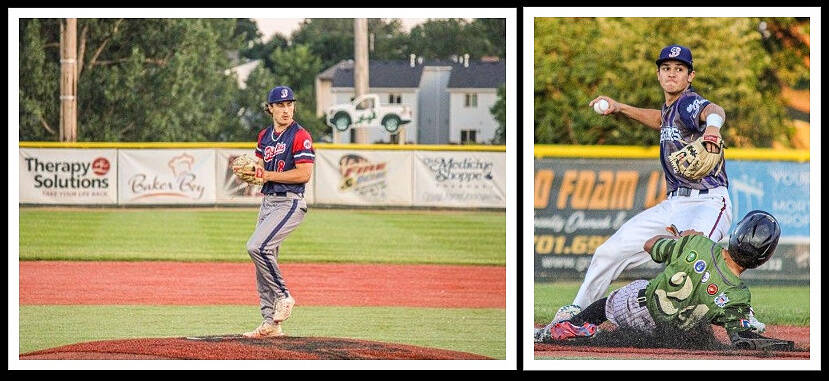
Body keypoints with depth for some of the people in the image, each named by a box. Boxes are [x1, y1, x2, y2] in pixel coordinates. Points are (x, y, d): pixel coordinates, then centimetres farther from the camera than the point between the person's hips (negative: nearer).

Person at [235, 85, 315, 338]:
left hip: (290, 203, -8)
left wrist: (268, 175, -17)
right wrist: (248, 171, -6)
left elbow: (304, 174, -17)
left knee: (257, 246, -23)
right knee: (263, 258, 7)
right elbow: (258, 168, 18)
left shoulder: (300, 136, -10)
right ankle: (270, 324, 13)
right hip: (267, 202, 8)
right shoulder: (265, 136, 14)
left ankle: (283, 297, -6)